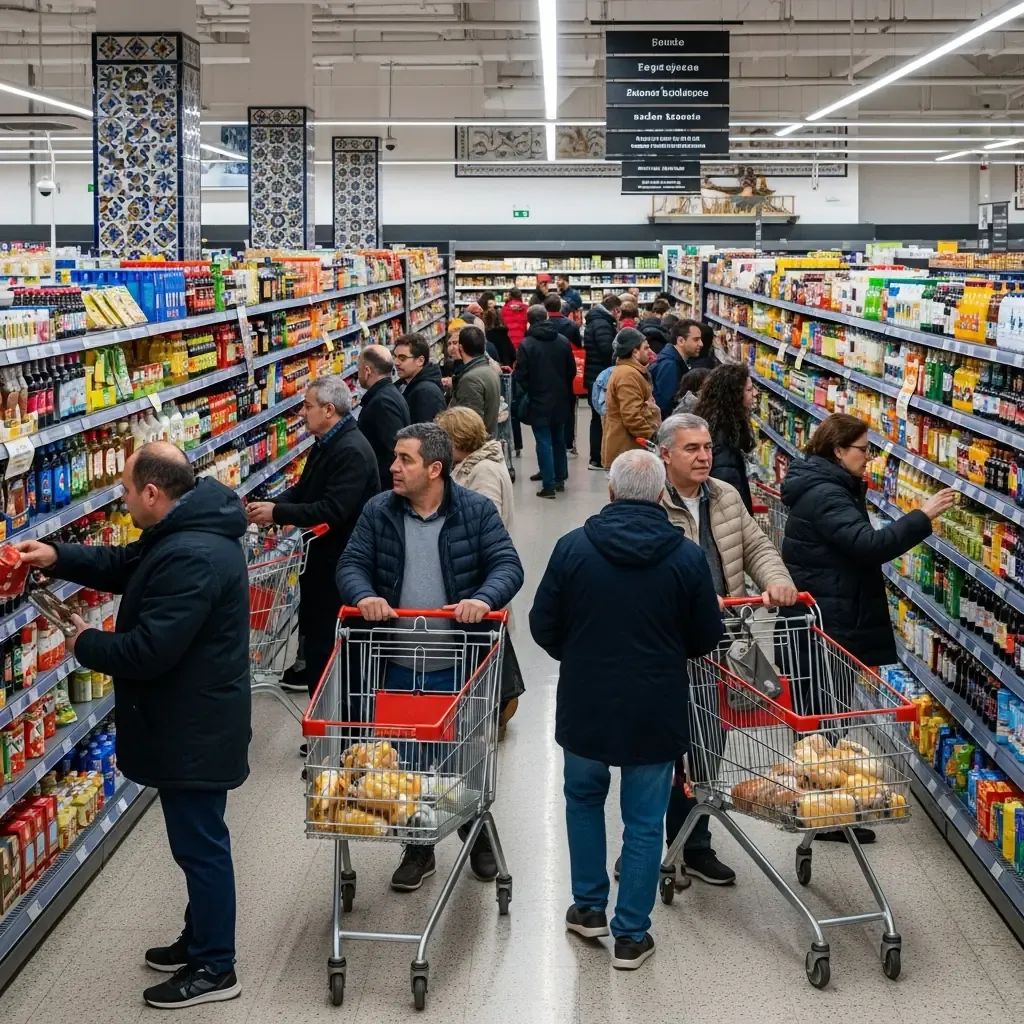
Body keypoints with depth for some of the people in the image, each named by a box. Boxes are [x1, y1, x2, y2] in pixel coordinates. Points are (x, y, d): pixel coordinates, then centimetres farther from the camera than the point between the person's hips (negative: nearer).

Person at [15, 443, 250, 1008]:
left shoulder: (190, 558, -30)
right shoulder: (186, 532, 5)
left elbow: (148, 650, -30)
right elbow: (125, 565, 20)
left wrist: (86, 644, -12)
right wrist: (58, 558, 5)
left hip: (194, 730, -11)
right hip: (189, 722, 11)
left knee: (199, 844, 2)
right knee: (197, 839, 22)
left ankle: (214, 969, 15)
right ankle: (200, 940, 37)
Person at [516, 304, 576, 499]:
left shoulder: (526, 345, -14)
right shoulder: (563, 342, -1)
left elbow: (521, 375, -12)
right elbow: (572, 370, 5)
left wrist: (527, 391, 5)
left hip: (538, 401, -4)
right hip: (560, 400, 4)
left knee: (544, 442, -2)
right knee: (558, 440, 17)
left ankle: (549, 485, -4)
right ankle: (560, 478, 26)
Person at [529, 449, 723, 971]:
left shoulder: (573, 547, -10)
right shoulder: (687, 557, -10)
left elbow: (543, 627, -3)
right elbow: (706, 638, -1)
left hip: (584, 706, 1)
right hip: (656, 711, -1)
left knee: (583, 797, 24)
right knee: (644, 821, 10)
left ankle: (589, 907, 30)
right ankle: (631, 935, 16)